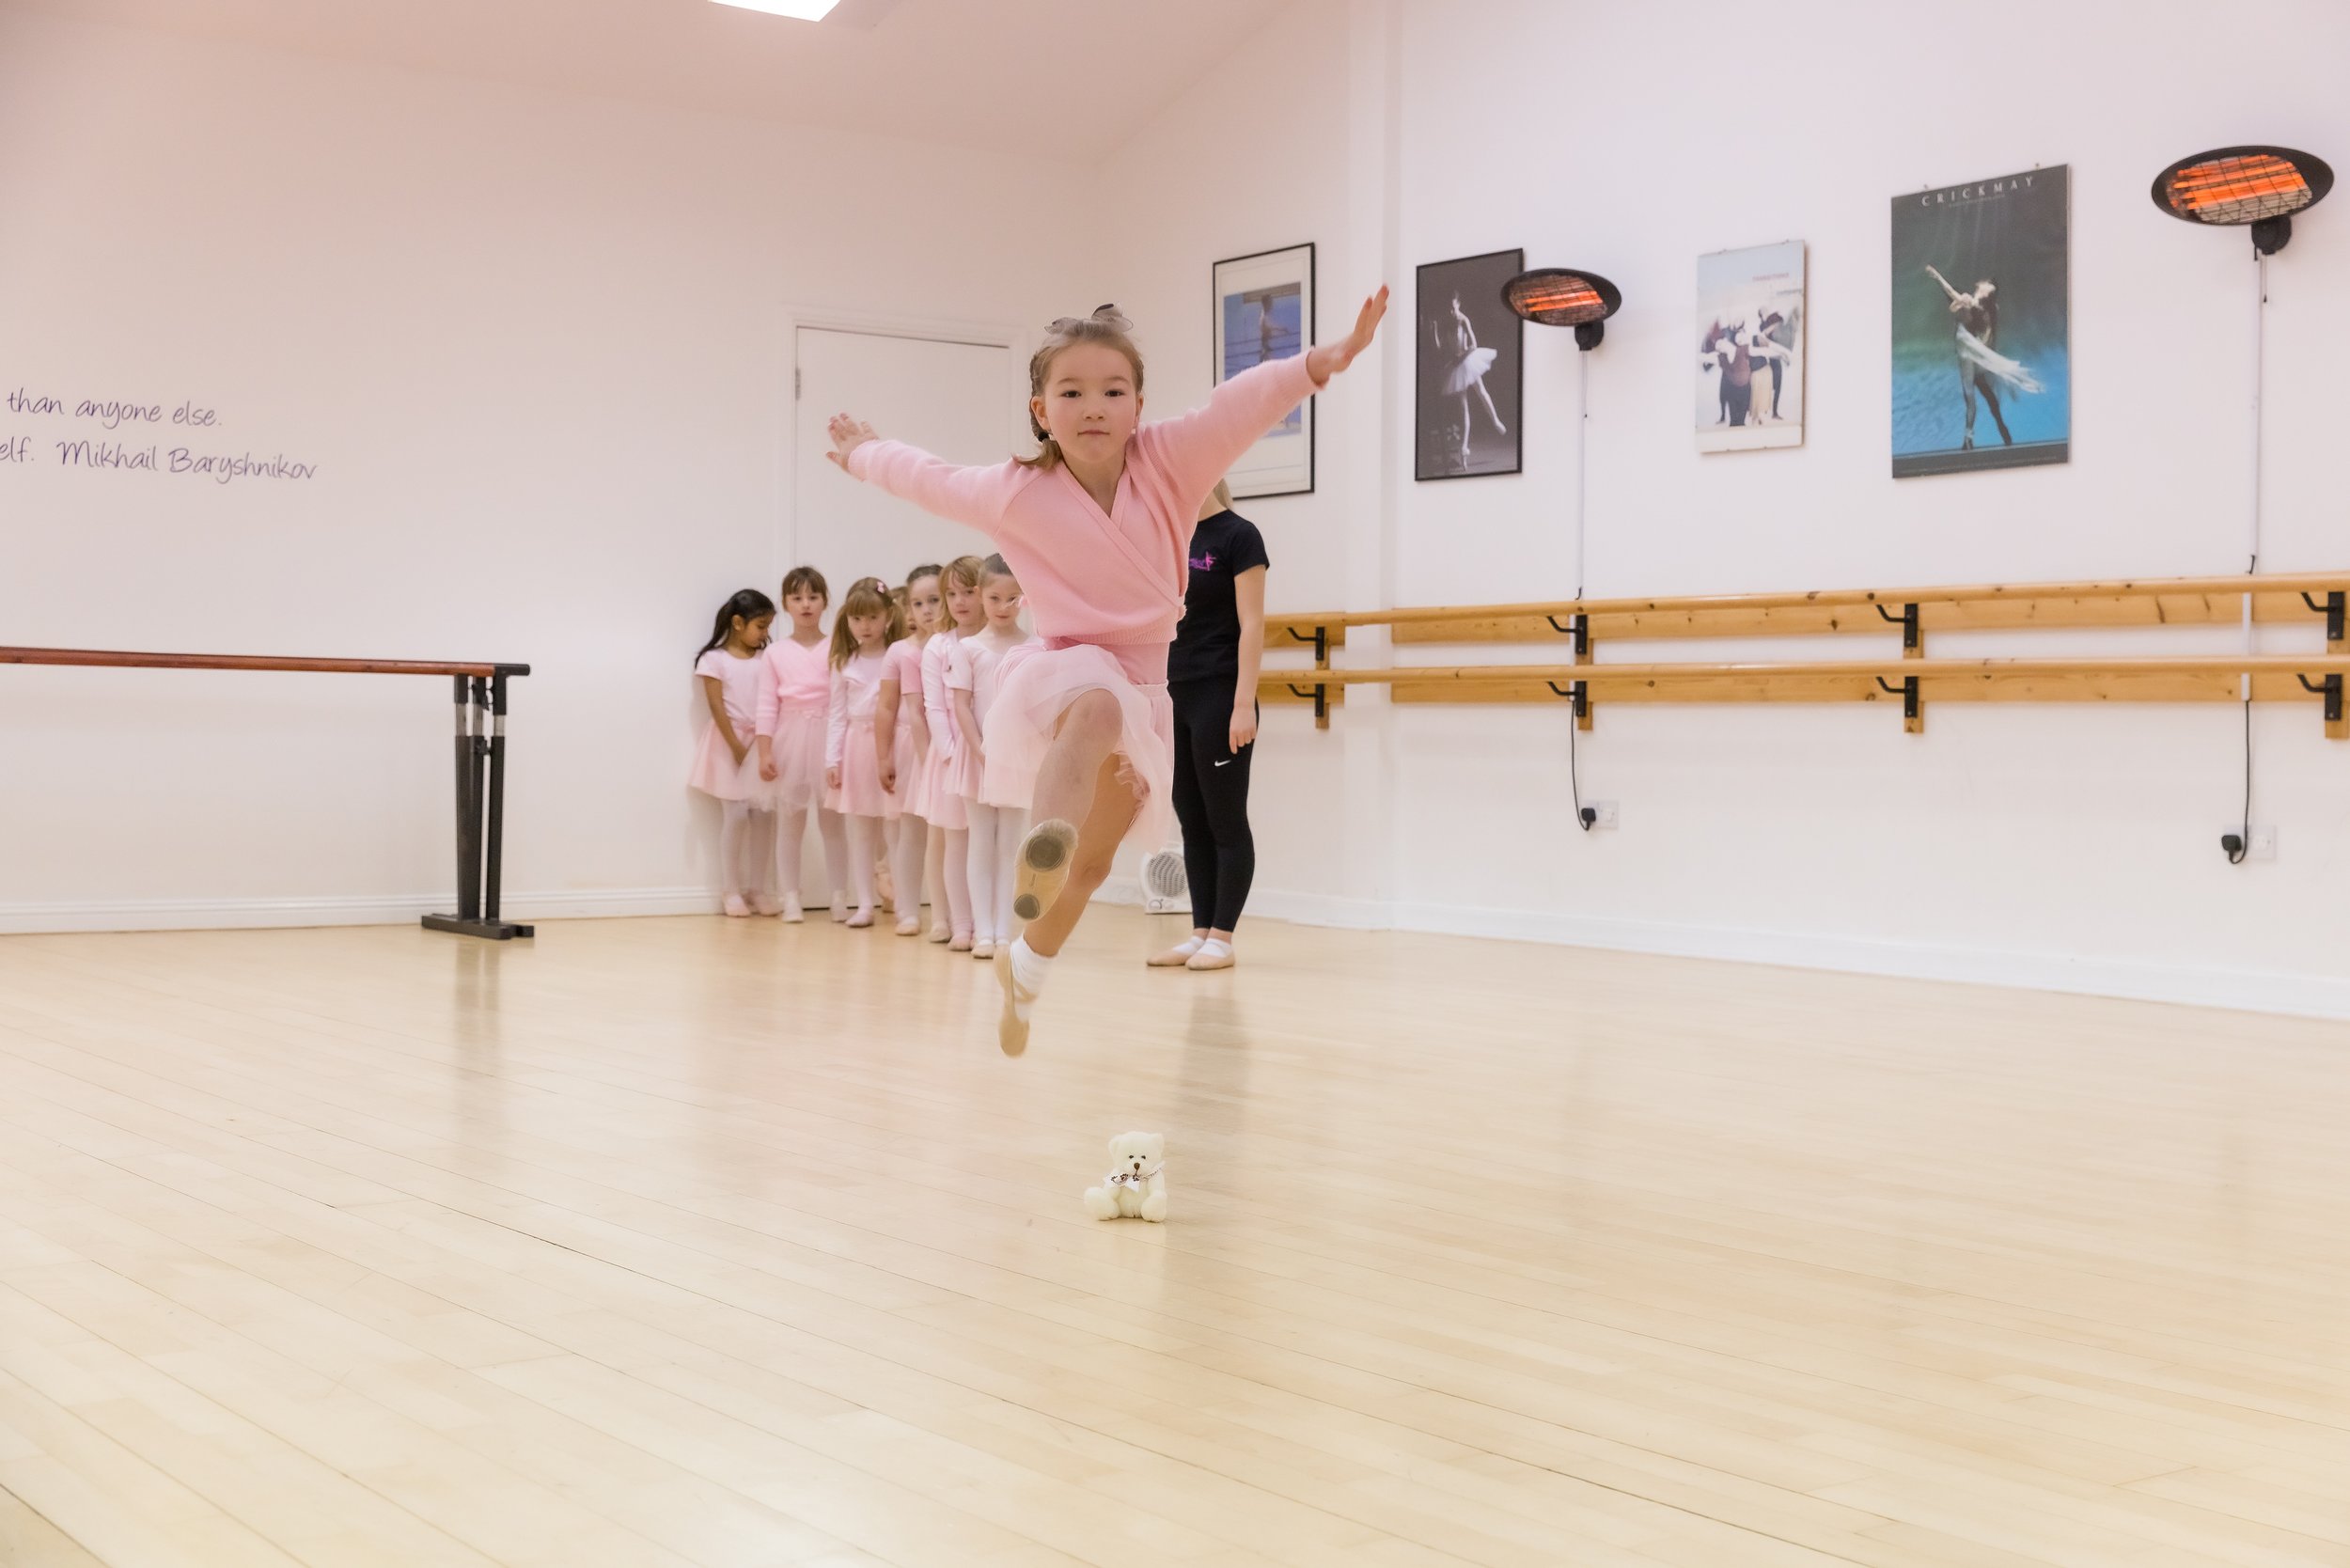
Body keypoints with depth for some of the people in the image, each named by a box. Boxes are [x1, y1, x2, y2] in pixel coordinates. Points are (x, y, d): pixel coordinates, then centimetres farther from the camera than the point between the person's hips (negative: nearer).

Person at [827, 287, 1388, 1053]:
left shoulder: (1169, 460, -8)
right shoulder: (1013, 493, -7)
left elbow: (1243, 404, -23)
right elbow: (926, 478, 12)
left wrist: (1331, 356, -39)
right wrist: (863, 454, 30)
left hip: (1146, 690, 4)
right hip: (1066, 670, -3)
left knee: (1094, 859, 15)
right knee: (1097, 706, -42)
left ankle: (1025, 967, 43)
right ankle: (1043, 845, -69)